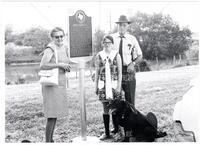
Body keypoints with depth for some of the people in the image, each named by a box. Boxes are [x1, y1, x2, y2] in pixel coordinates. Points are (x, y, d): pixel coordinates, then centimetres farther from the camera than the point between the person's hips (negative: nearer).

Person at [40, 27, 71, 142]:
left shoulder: (64, 47, 12)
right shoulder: (50, 49, -13)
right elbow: (43, 65, -26)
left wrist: (67, 67, 4)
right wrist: (60, 65, -22)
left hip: (61, 84, 9)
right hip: (51, 84, -9)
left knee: (56, 114, 14)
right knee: (52, 115, -8)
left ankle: (51, 139, 25)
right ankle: (48, 141, 0)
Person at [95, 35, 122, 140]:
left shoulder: (116, 55, 1)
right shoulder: (99, 56, 6)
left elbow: (120, 72, 1)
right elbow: (97, 72, 9)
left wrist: (119, 86, -6)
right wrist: (96, 86, 5)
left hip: (114, 84, -2)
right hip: (103, 85, 2)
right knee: (105, 109, 6)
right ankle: (107, 133, 13)